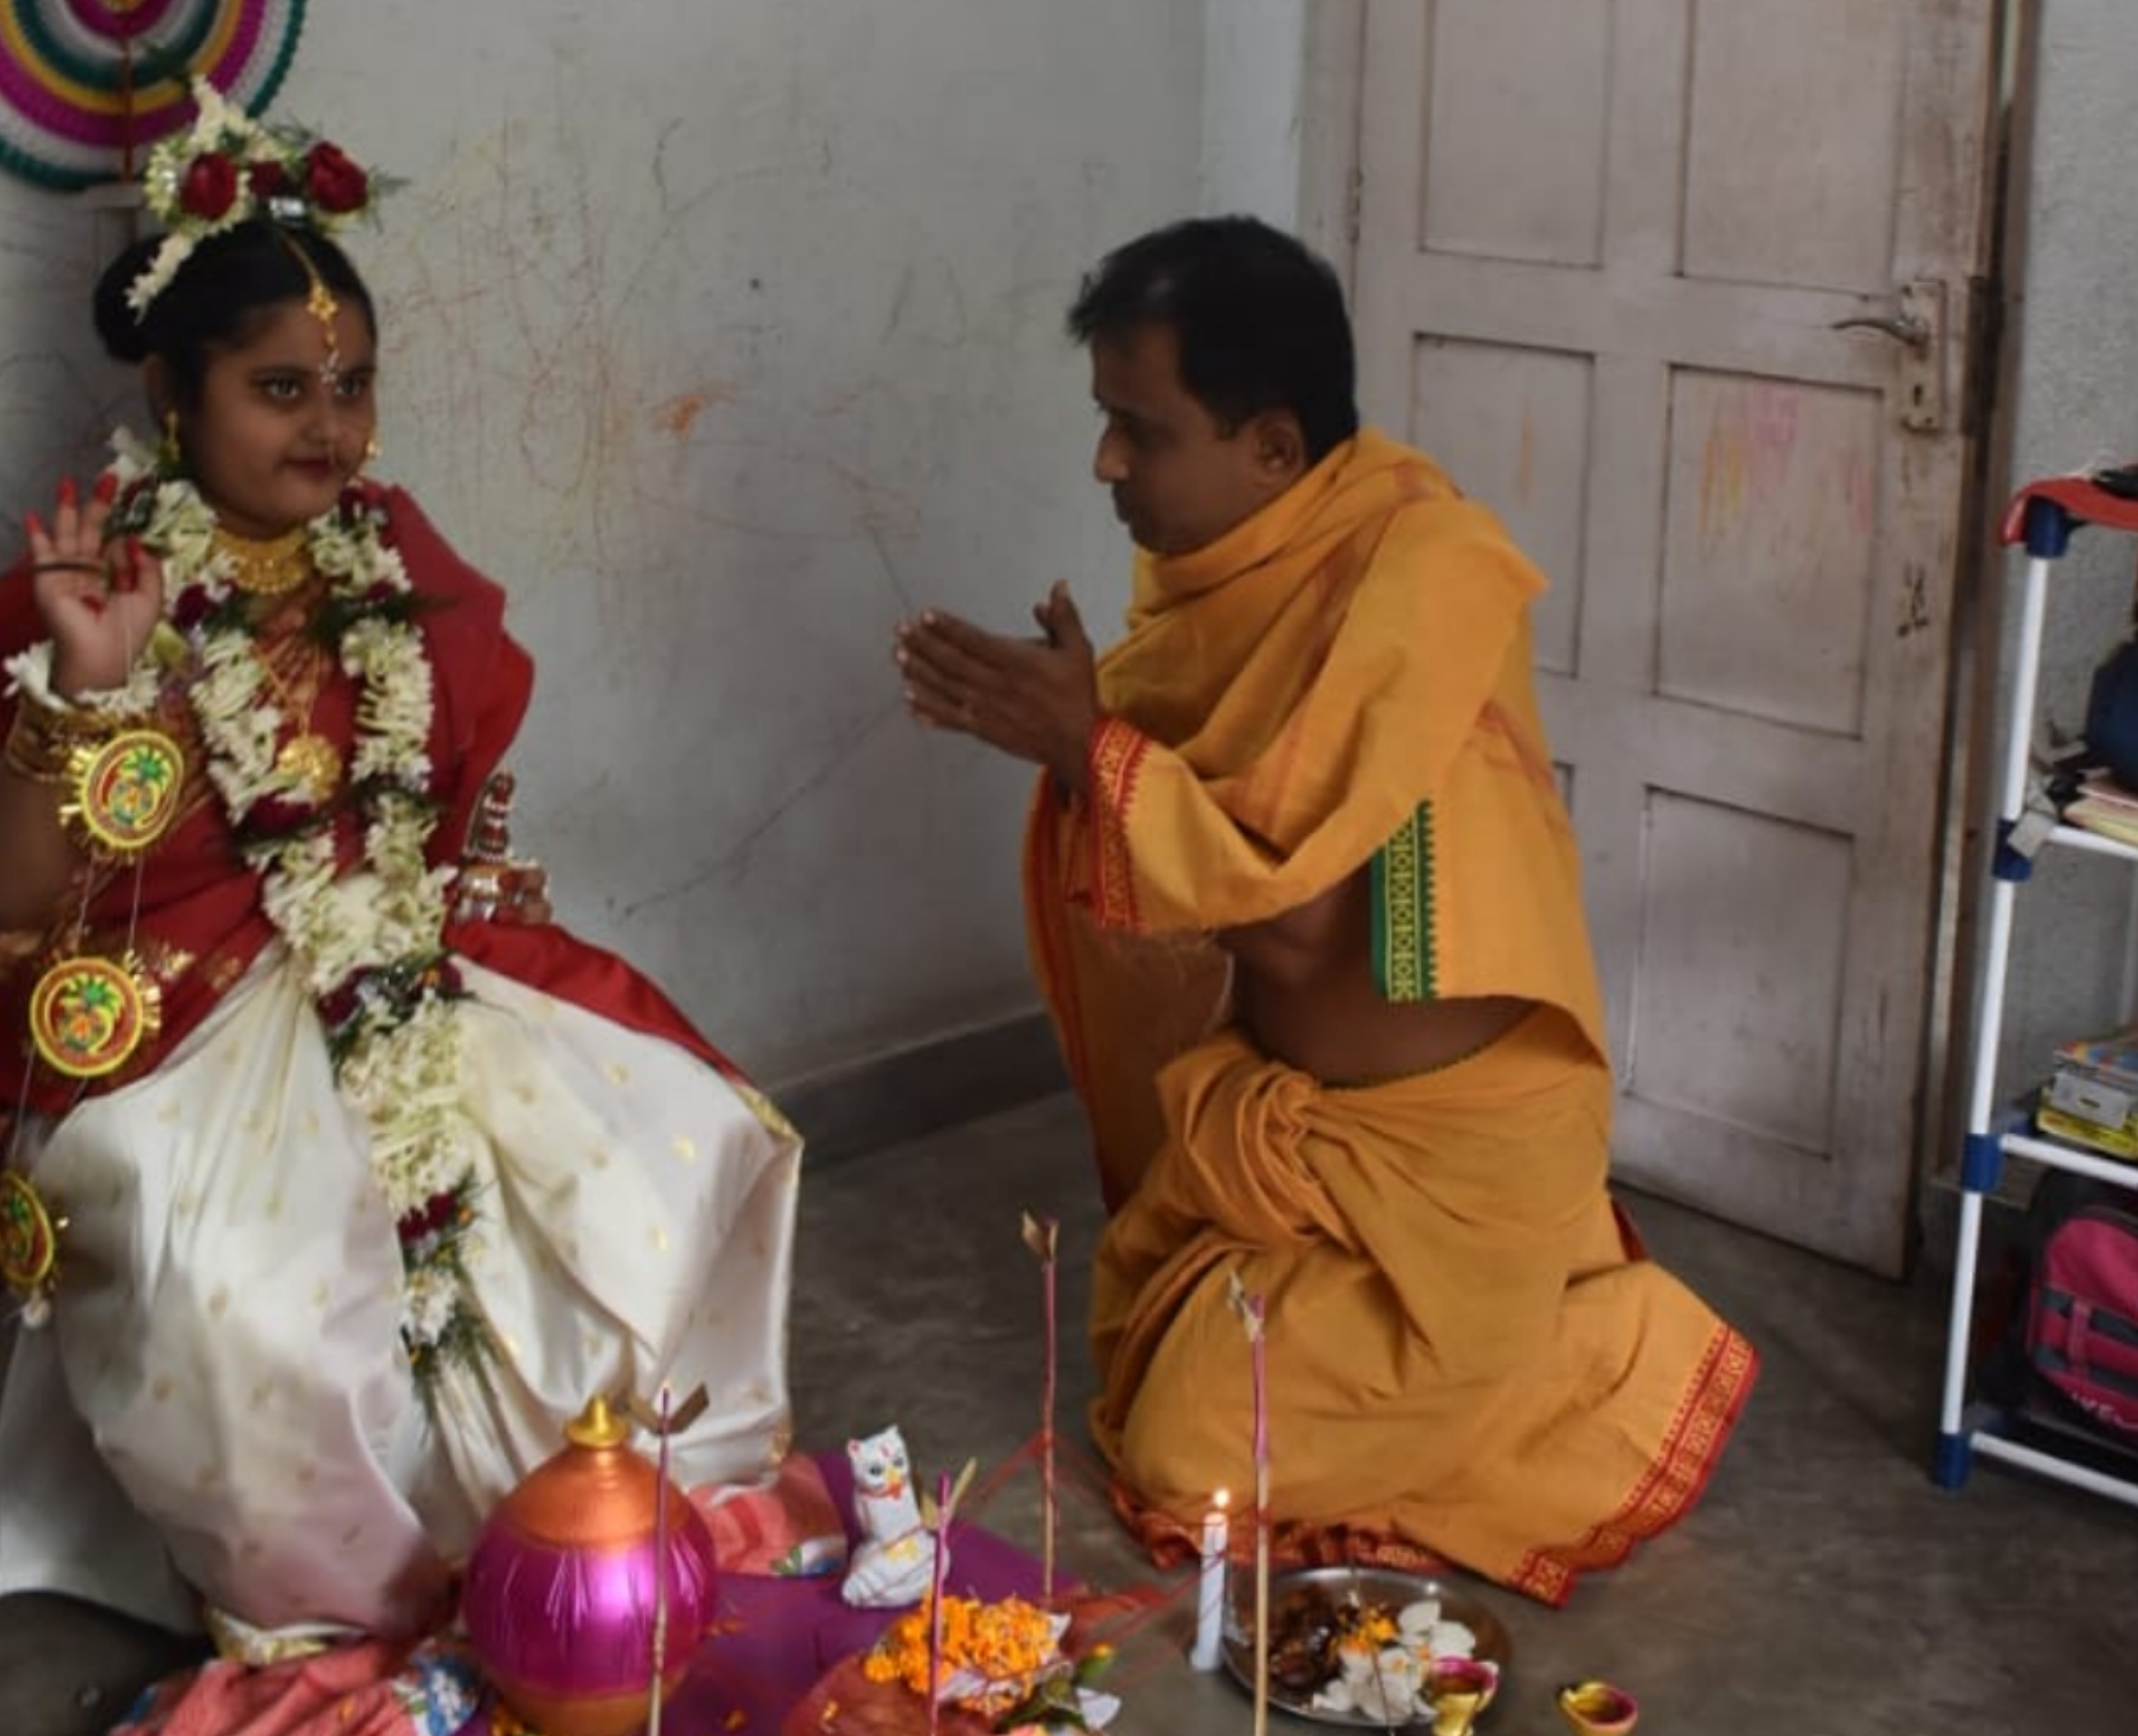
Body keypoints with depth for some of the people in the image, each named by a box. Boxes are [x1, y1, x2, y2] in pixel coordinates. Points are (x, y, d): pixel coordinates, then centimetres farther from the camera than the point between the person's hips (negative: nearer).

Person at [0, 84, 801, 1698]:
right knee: (243, 1292, -33)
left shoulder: (393, 555, 6)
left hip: (410, 969, 6)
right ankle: (334, 1597, -4)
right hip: (184, 1007, -5)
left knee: (686, 1145, -8)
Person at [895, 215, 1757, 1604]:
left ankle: (1597, 1352, 11)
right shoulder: (1226, 551, -2)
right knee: (1144, 1362, 18)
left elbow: (1290, 895, -29)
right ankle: (1546, 1315, 26)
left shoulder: (1420, 572, -27)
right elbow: (1180, 809, 6)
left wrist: (1083, 741, -27)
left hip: (1435, 1138, -9)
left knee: (1197, 1463, -3)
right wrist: (1049, 718, -12)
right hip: (1271, 1099, 9)